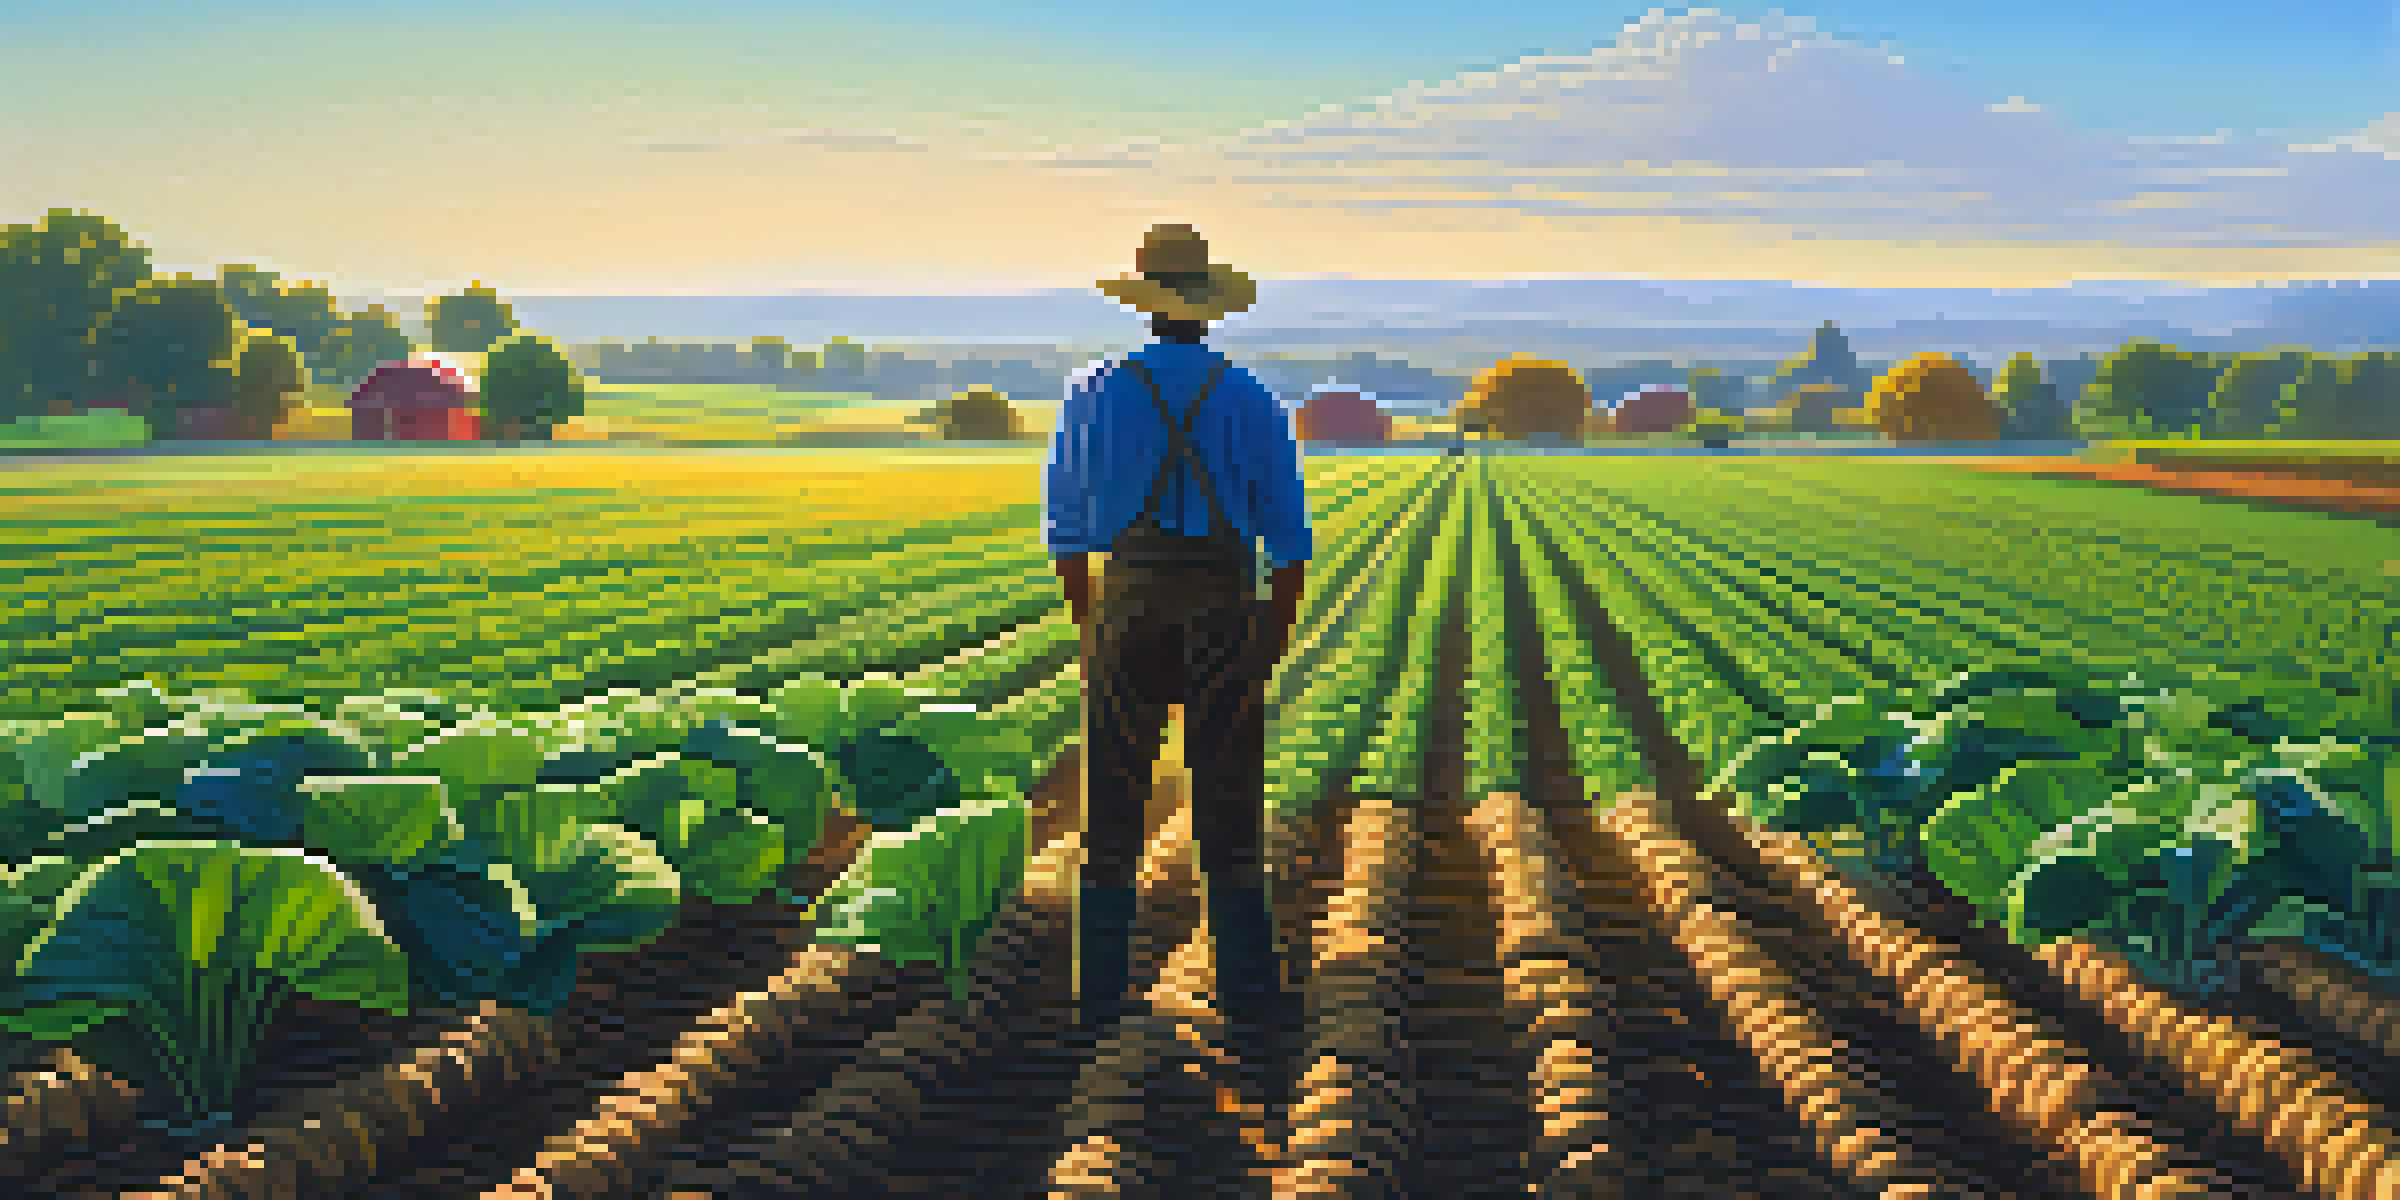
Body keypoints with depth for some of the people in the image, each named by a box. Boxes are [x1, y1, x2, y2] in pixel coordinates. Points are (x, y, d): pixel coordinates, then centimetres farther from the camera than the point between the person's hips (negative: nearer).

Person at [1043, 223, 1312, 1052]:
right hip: (1223, 616, -1)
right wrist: (1279, 630, 10)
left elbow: (1067, 529, 6)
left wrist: (1087, 624, 14)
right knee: (1229, 808, 3)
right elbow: (1289, 537, 0)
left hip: (1129, 610, 1)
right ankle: (1249, 994, 5)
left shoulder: (1095, 394, 3)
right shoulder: (1250, 402, 0)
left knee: (1112, 806, 7)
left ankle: (1100, 992, 11)